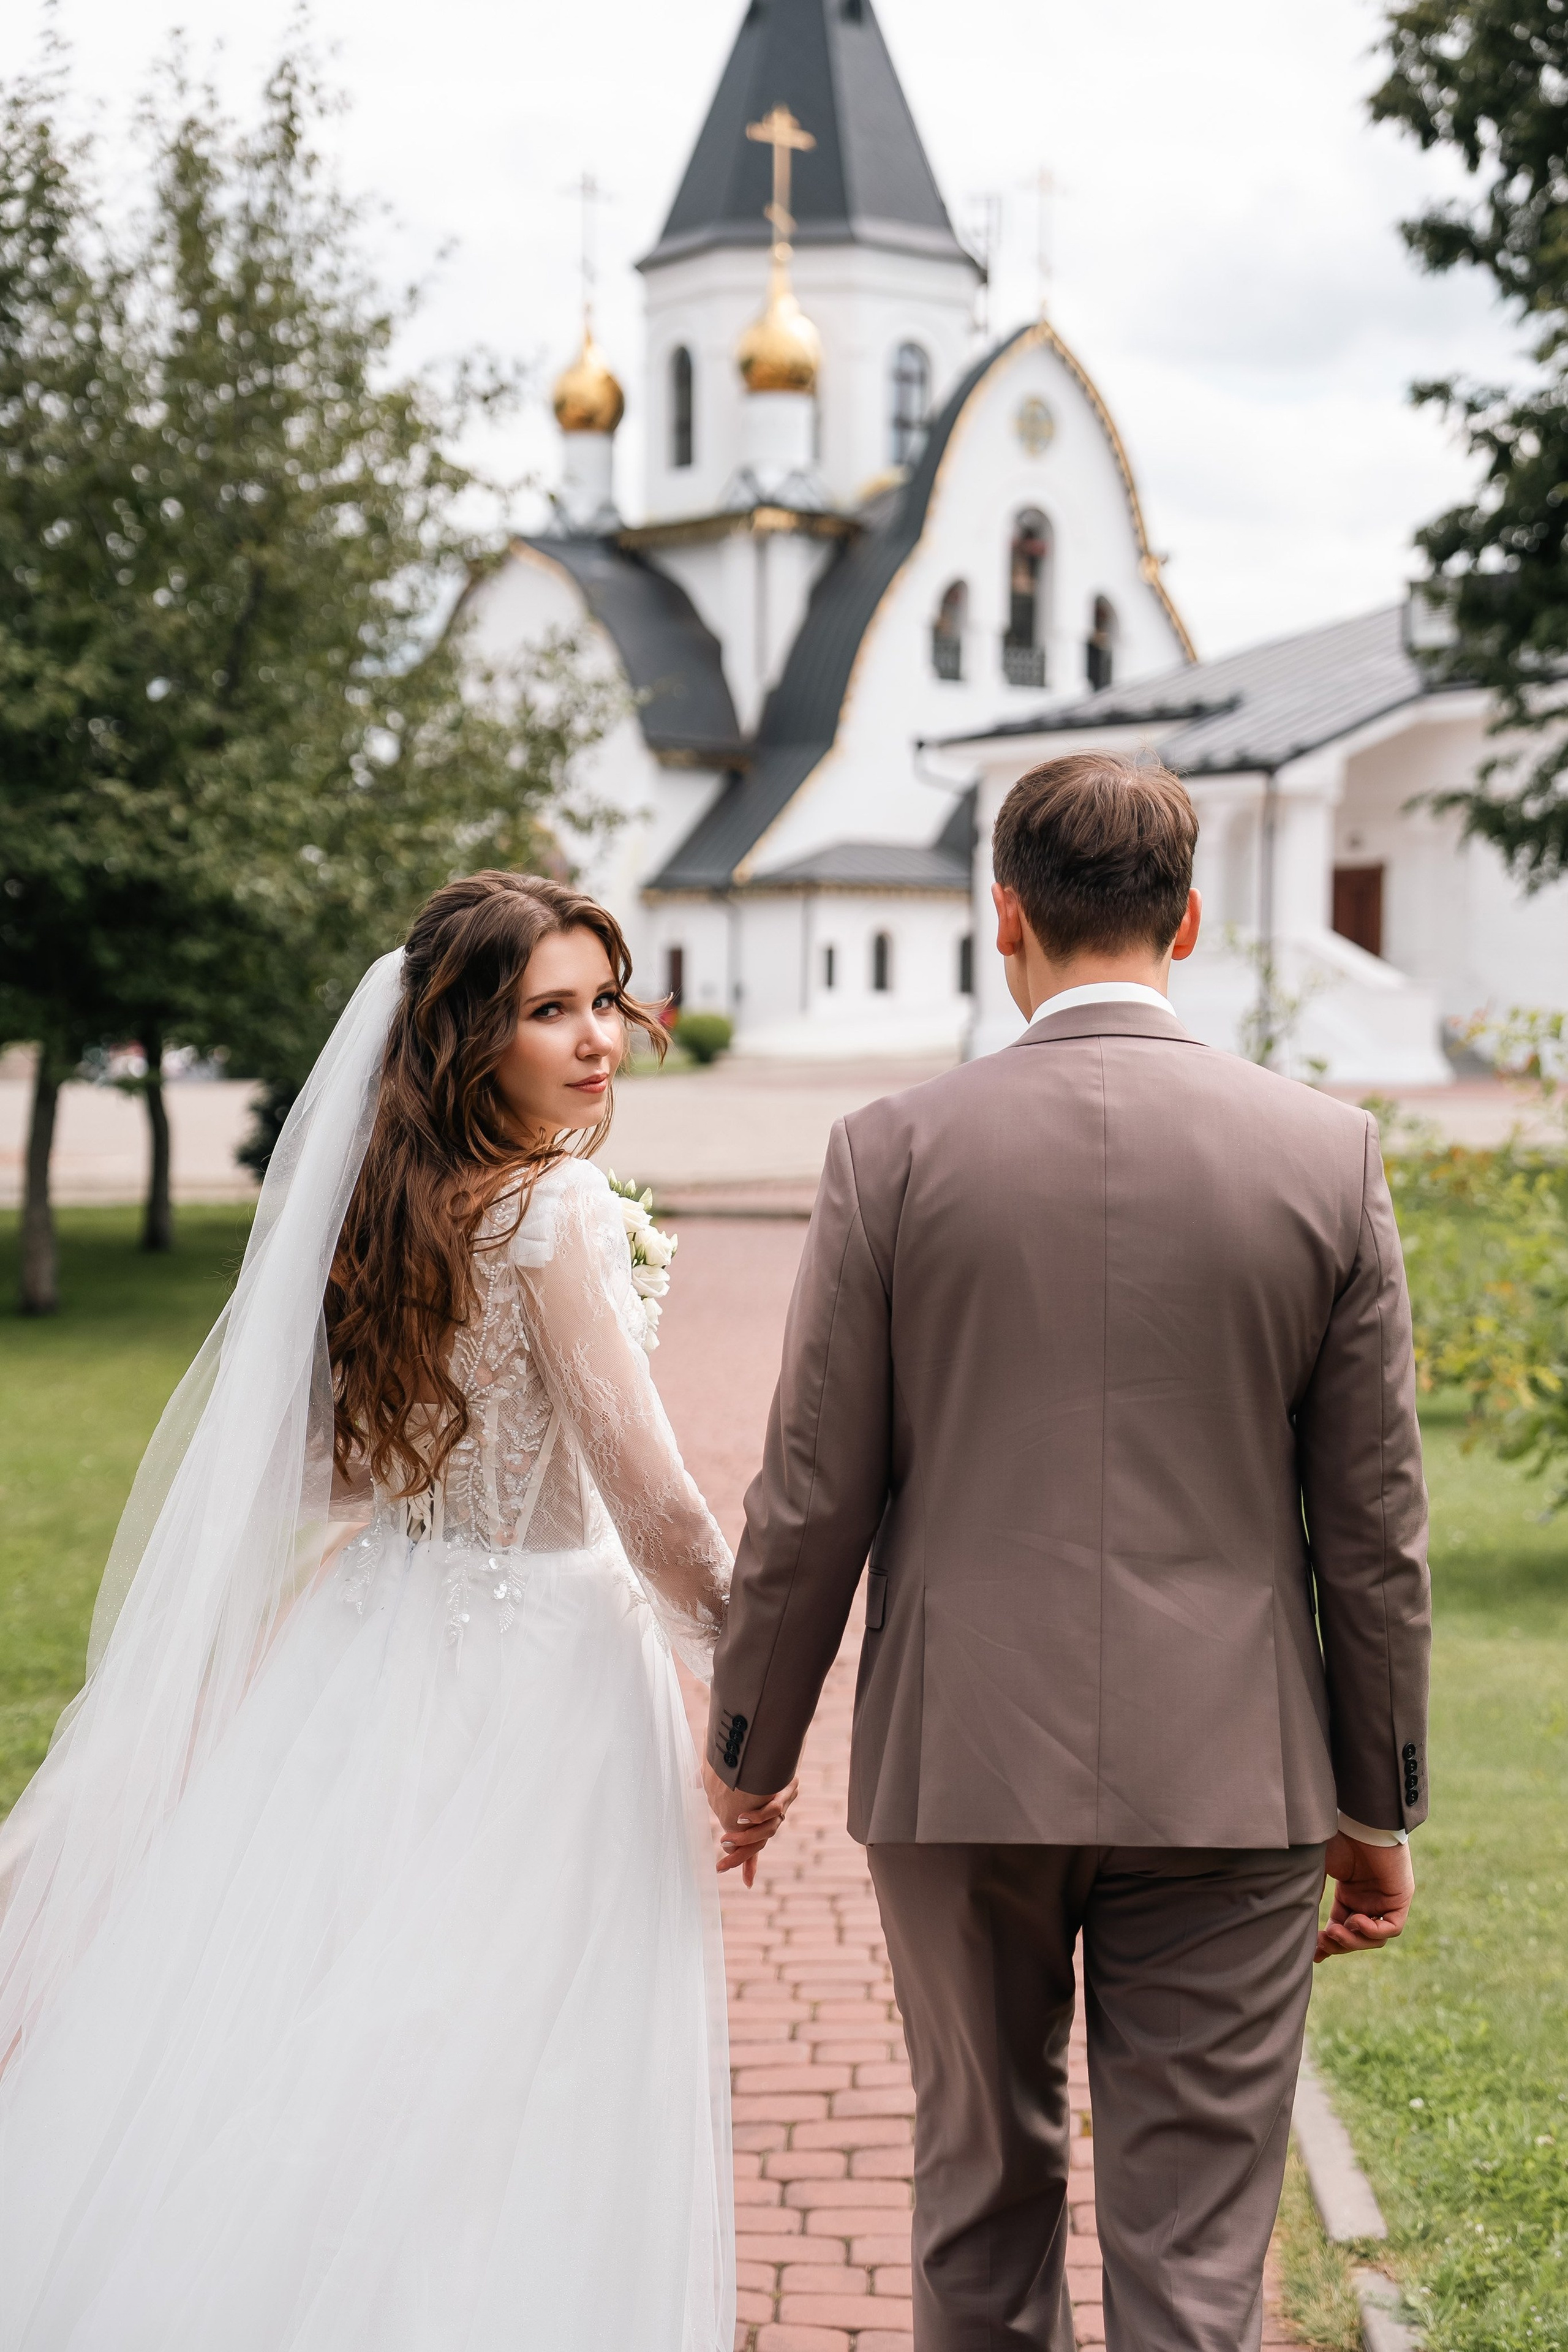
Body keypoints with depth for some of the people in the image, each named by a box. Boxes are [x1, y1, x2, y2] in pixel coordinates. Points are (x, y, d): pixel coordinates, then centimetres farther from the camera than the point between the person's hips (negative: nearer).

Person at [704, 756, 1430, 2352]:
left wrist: (749, 1745, 12)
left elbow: (813, 1500, -3)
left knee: (984, 2182, 20)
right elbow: (1372, 1524, 0)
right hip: (1225, 1777, 0)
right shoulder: (1325, 1154, -3)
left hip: (959, 1759, 0)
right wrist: (1380, 1802, 11)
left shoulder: (894, 1150, -5)